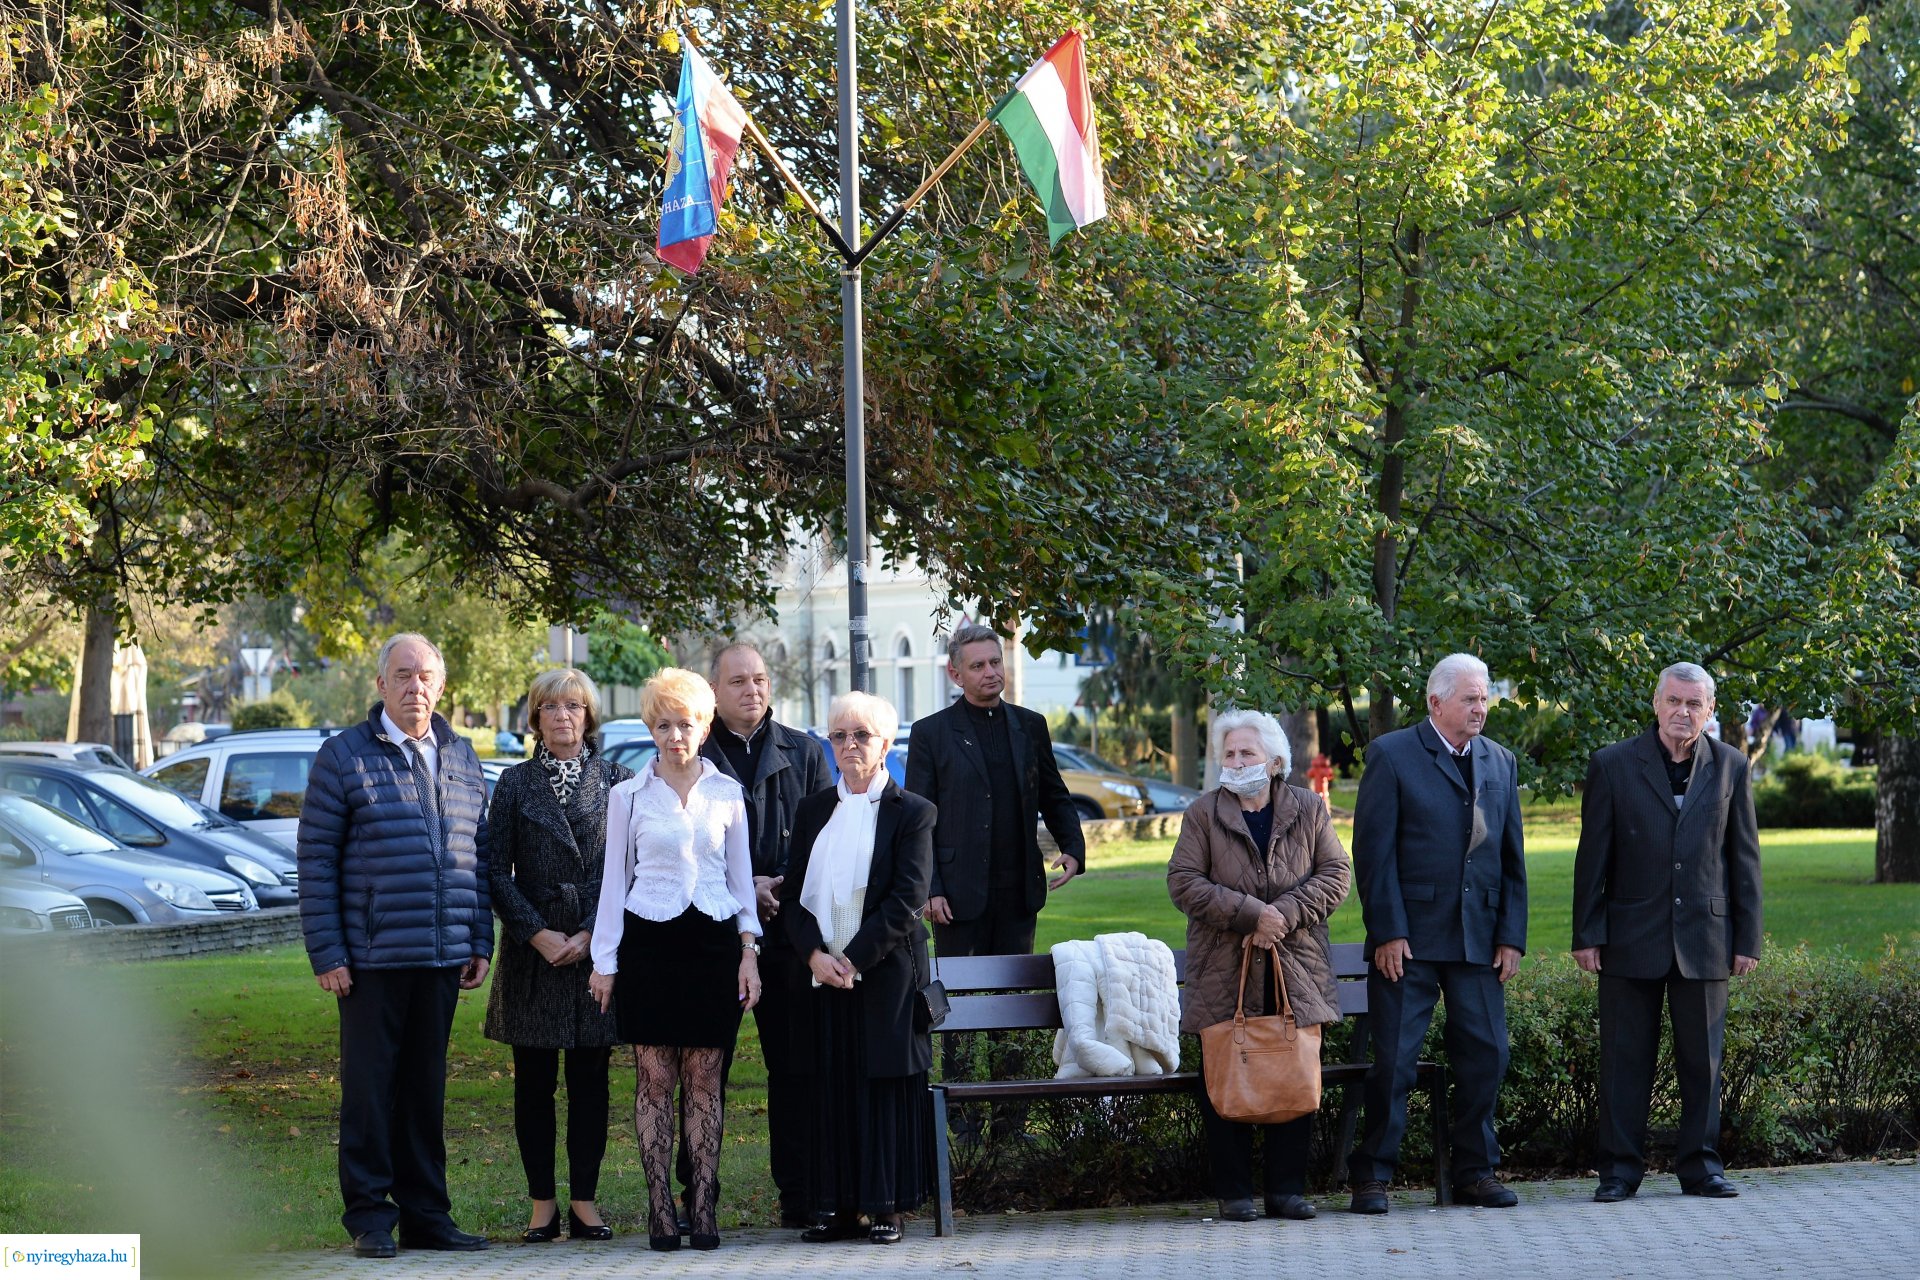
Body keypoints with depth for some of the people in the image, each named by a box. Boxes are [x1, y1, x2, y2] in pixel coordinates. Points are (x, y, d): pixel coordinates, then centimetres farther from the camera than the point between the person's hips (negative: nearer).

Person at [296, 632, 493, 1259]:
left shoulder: (461, 757, 13)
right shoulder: (344, 756, -2)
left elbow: (478, 854, 17)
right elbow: (316, 861, -4)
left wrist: (480, 943, 10)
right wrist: (326, 953, -10)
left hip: (443, 956, 4)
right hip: (371, 958, -4)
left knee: (426, 1086, 10)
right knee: (370, 1087, 1)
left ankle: (425, 1213, 16)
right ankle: (369, 1216, 8)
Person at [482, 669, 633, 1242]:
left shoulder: (617, 781, 6)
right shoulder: (515, 784, 6)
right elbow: (497, 871, 3)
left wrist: (592, 934, -8)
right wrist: (536, 934, -8)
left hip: (598, 950, 0)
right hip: (532, 952, 0)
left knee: (590, 1079, 2)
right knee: (534, 1081, 2)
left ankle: (584, 1200, 8)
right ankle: (542, 1202, 7)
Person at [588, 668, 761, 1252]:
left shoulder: (727, 794, 8)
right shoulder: (629, 796, 5)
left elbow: (741, 876, 12)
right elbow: (614, 880, 7)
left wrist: (748, 949, 5)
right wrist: (604, 959, 4)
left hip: (712, 941, 1)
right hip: (649, 942, -1)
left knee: (705, 1080, 1)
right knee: (654, 1080, -2)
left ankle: (705, 1209, 3)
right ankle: (659, 1210, 0)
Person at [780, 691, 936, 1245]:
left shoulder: (911, 813, -1)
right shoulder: (813, 810, 12)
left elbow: (907, 901, -9)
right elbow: (794, 894, 7)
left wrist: (855, 959, -15)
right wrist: (815, 954, -9)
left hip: (885, 975, -4)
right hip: (822, 973, 4)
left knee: (885, 1088, -1)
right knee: (830, 1089, 4)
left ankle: (886, 1206, 5)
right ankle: (836, 1206, 9)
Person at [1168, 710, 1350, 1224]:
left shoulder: (1309, 810, 7)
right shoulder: (1203, 814, 2)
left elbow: (1335, 874, 2)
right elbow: (1183, 882, -6)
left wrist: (1285, 913, -14)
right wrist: (1250, 915, -16)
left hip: (1296, 970, 1)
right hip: (1223, 974, -1)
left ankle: (1287, 1188, 10)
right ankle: (1234, 1193, 7)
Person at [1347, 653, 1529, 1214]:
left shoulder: (1500, 762, 14)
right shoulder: (1392, 756, -1)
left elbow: (1512, 856, 14)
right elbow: (1373, 851, -6)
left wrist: (1512, 936, 5)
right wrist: (1387, 932, -12)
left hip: (1479, 937, 5)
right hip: (1409, 937, -4)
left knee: (1485, 1056, 4)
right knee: (1393, 1058, -2)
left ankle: (1476, 1172, 16)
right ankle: (1372, 1176, 7)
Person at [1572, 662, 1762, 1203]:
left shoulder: (1730, 767, 6)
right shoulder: (1613, 765, 1)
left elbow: (1744, 857, 8)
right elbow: (1593, 856, 2)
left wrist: (1747, 939, 4)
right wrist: (1587, 935, -3)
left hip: (1704, 937, 1)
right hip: (1633, 936, -1)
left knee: (1702, 1058, 5)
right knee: (1625, 1057, 2)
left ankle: (1700, 1166, 15)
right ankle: (1620, 1168, 9)